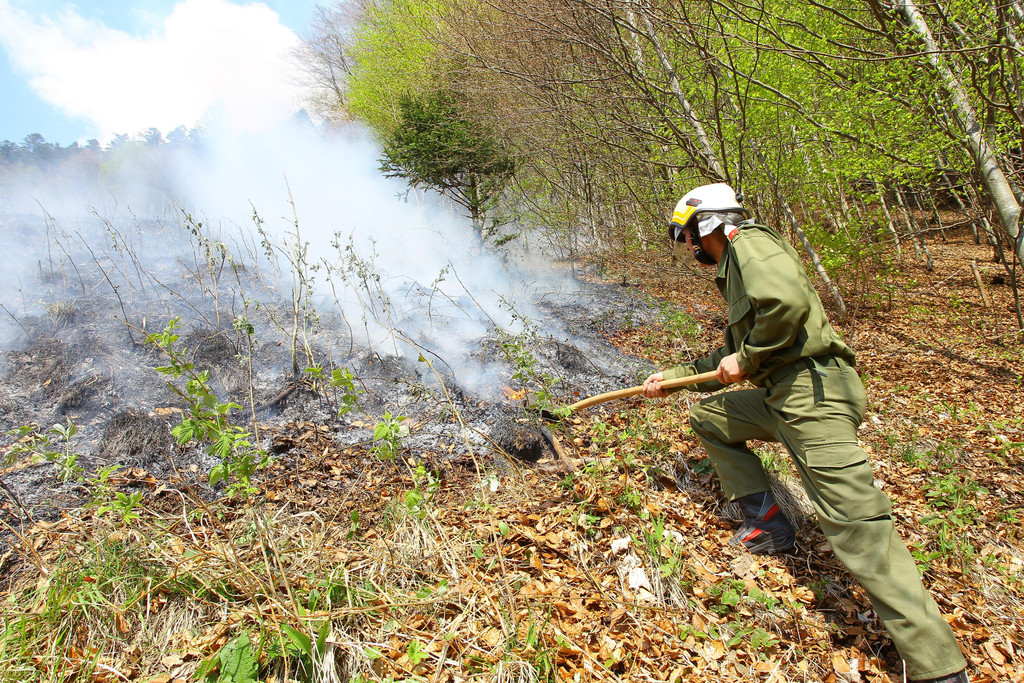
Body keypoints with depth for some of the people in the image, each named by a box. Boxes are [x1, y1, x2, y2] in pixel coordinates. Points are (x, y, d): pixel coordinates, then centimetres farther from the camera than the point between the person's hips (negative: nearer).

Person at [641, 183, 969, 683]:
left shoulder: (750, 241, -5)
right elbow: (728, 355, 31)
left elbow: (788, 301, -27)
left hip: (813, 392, -10)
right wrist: (672, 378, 31)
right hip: (782, 397, 10)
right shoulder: (736, 272, 25)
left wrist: (748, 360, -13)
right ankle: (766, 522, 18)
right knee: (708, 416, 20)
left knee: (857, 527, -13)